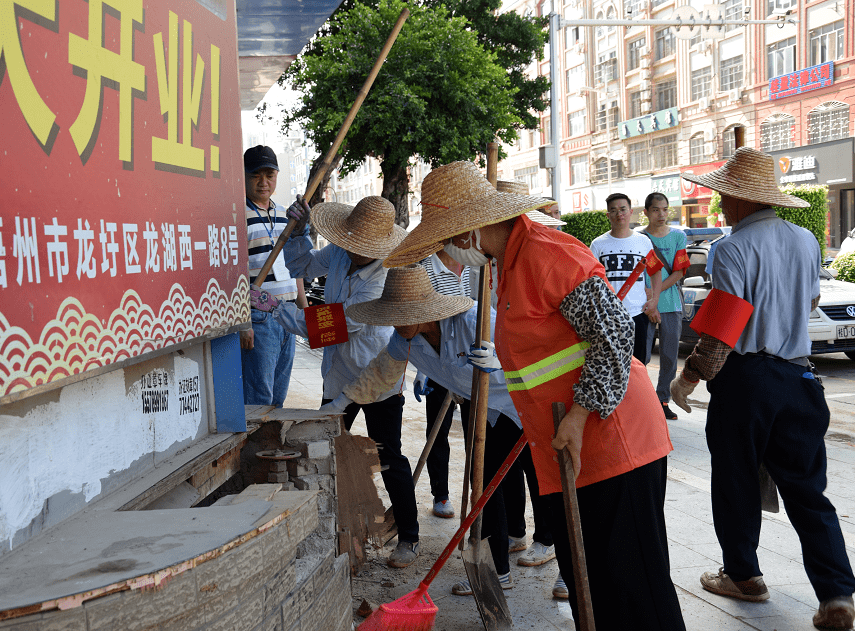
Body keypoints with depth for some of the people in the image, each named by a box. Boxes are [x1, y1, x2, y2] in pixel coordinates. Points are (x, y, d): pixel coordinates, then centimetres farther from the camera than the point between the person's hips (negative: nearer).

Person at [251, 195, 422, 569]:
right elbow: (301, 266, 16)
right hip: (338, 376, 7)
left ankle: (408, 538, 16)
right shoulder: (338, 254, -4)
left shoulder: (385, 280, -27)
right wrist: (299, 229, -1)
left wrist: (274, 308, -24)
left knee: (389, 460, 1)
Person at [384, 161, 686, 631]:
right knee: (583, 576, 16)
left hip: (609, 437, -10)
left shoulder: (546, 253, -16)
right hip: (568, 451, 10)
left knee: (630, 582, -2)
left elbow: (613, 332, -20)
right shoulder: (511, 264, 16)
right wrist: (538, 420, 24)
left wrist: (578, 416, -23)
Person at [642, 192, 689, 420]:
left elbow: (679, 273, 2)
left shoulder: (679, 236, 7)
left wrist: (656, 292, -9)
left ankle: (663, 400, 16)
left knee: (669, 357, 6)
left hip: (672, 305, 2)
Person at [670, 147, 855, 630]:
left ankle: (743, 575, 25)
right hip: (799, 378, 6)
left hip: (744, 378, -5)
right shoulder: (806, 240, 5)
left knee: (736, 482, 12)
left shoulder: (735, 248, -15)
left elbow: (719, 332, -19)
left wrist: (688, 380, -7)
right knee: (807, 489, 9)